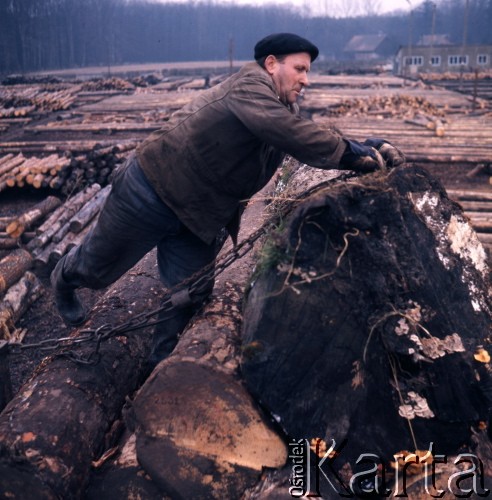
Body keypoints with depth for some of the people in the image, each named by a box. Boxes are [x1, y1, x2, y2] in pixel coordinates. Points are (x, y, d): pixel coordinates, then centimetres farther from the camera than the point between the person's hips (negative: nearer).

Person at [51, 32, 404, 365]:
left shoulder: (287, 108, 7)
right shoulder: (250, 84, -22)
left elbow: (317, 141, 3)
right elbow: (286, 131, -38)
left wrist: (370, 148, -12)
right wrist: (355, 154, -34)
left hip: (197, 215, 8)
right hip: (152, 190, -8)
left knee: (191, 293, 9)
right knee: (98, 268, 13)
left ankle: (166, 359, 30)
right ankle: (65, 278, 47)